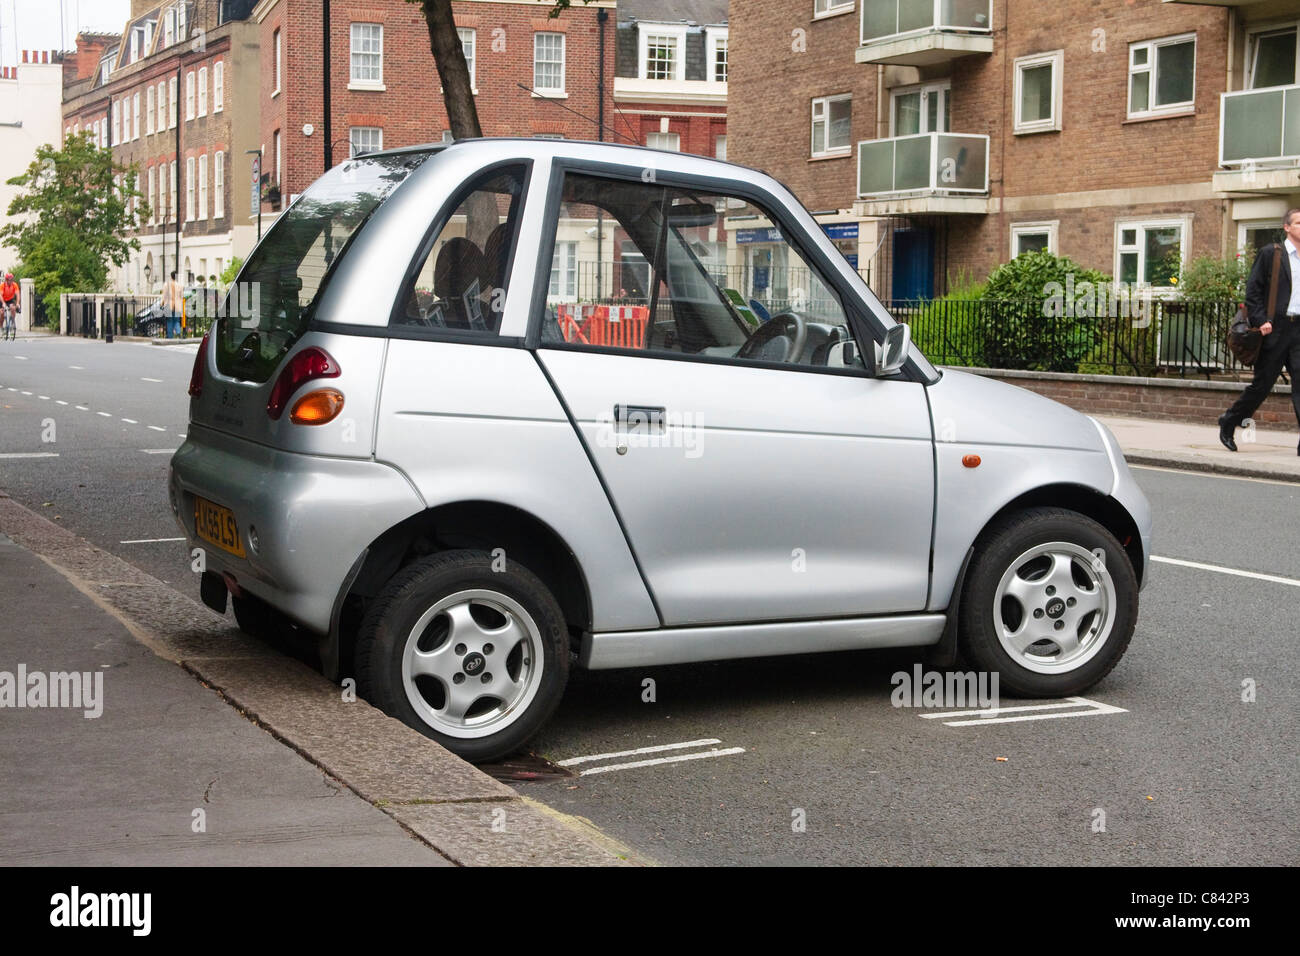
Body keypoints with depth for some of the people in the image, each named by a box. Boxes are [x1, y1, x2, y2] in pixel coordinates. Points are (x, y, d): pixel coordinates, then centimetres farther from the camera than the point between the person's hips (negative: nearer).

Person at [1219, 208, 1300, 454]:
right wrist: (1260, 321, -12)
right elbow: (1252, 290, -3)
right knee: (1262, 383, 4)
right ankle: (1229, 422, 24)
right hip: (1275, 329, -3)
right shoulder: (1270, 254, 0)